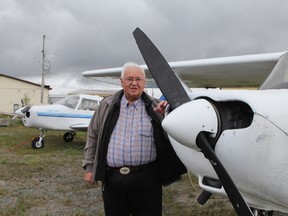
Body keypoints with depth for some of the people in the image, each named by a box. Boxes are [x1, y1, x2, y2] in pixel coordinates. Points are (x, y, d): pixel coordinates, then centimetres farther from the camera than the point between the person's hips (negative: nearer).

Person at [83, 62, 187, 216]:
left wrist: (165, 116, -15)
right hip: (112, 178, 1)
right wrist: (89, 167, 9)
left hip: (147, 178, -1)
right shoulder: (107, 106, 7)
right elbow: (93, 136, 12)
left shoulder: (155, 107, 4)